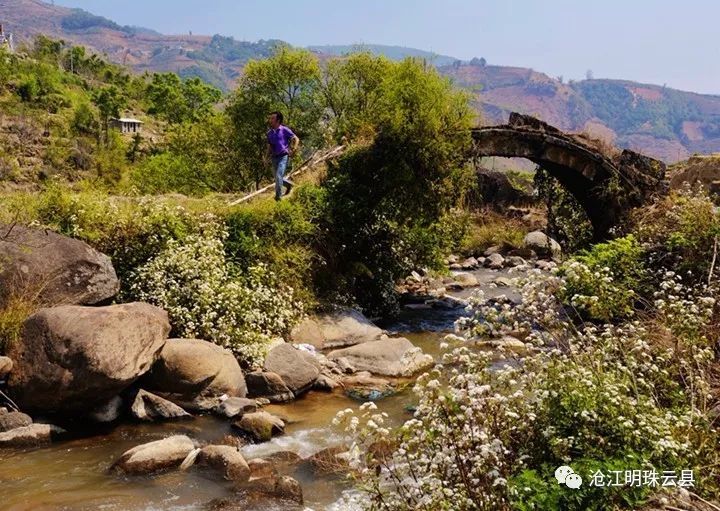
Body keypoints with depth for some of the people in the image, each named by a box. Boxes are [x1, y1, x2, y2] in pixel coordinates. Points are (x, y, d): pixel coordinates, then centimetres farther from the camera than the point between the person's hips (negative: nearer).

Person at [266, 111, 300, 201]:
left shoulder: (284, 130, -5)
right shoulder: (269, 132, 11)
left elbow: (296, 139, -2)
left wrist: (292, 150, -9)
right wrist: (268, 153, 5)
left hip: (283, 157, -6)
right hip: (274, 157, 6)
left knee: (279, 176, -15)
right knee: (277, 177, 12)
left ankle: (278, 196, -6)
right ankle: (289, 184, 40)